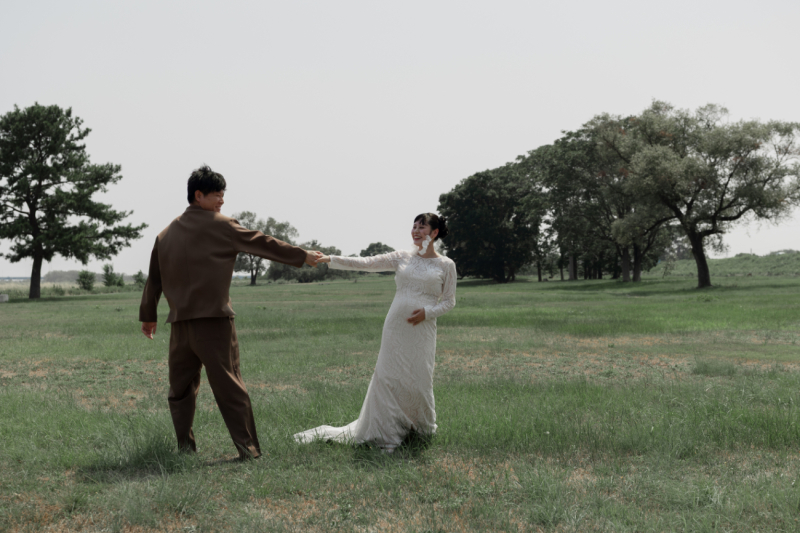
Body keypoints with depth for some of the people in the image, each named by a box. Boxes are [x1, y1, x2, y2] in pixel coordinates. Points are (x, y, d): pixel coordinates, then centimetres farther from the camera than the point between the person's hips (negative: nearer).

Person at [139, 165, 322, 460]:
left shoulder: (166, 233, 15)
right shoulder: (219, 225, -3)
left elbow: (154, 278, 20)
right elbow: (262, 243, 0)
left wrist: (148, 315, 28)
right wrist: (303, 256, 8)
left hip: (179, 323, 5)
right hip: (213, 320, -5)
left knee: (181, 387, 15)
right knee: (228, 385, -5)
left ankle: (184, 446, 15)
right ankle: (248, 447, -6)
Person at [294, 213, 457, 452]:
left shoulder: (446, 265, 4)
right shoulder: (401, 258, 8)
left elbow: (449, 301, 8)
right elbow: (365, 263, 2)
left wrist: (428, 311, -11)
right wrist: (331, 260, -7)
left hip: (422, 329, -2)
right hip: (395, 327, 2)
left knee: (417, 381, 0)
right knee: (388, 377, -3)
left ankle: (421, 429, 24)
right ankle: (385, 432, 6)